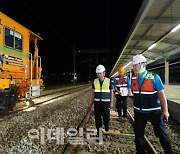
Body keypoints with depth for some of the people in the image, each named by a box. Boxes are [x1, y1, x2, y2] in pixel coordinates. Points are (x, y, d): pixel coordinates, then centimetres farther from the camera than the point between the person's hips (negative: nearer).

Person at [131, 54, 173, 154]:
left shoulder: (154, 77, -14)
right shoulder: (133, 79, -2)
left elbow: (161, 94, -11)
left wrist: (165, 110, -11)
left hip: (154, 112, -3)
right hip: (139, 112, 4)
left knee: (161, 133, 13)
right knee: (138, 134, 13)